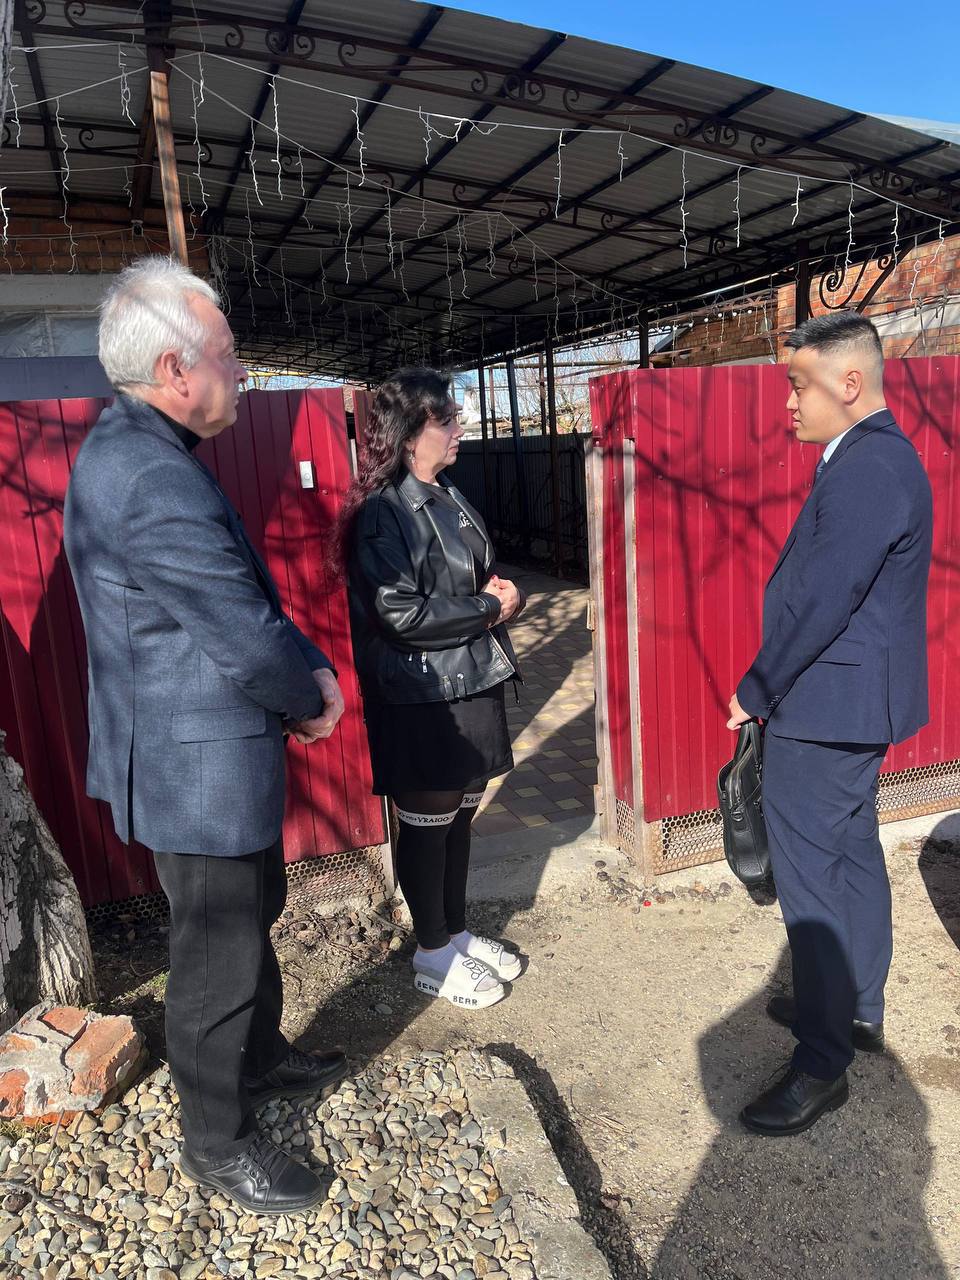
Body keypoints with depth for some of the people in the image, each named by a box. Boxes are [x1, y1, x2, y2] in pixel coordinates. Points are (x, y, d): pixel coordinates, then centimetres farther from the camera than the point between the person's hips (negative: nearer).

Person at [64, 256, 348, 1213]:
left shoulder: (130, 449, 7)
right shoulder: (153, 478, -27)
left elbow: (241, 598, 10)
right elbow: (246, 638, -27)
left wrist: (305, 676, 0)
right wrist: (315, 696, -7)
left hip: (201, 750, 10)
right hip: (199, 767, -10)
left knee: (249, 918, 27)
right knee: (217, 955, 9)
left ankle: (262, 1059, 50)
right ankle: (216, 1142, 33)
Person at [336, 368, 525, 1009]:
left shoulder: (447, 495, 9)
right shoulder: (385, 512, -17)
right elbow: (403, 614, -22)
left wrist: (494, 591, -1)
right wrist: (490, 607, -14)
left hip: (470, 681, 8)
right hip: (420, 697, -8)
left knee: (459, 815, 18)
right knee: (427, 824, 7)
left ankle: (457, 931, 36)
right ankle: (433, 955, 26)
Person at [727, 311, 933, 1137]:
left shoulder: (866, 469, -22)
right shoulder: (880, 457, 11)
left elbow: (822, 600, -25)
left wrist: (756, 691, -12)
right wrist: (772, 686, 13)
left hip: (825, 709, -11)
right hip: (858, 705, 11)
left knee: (812, 882, -1)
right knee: (854, 858, 21)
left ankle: (823, 1062, 14)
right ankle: (859, 1009, 38)